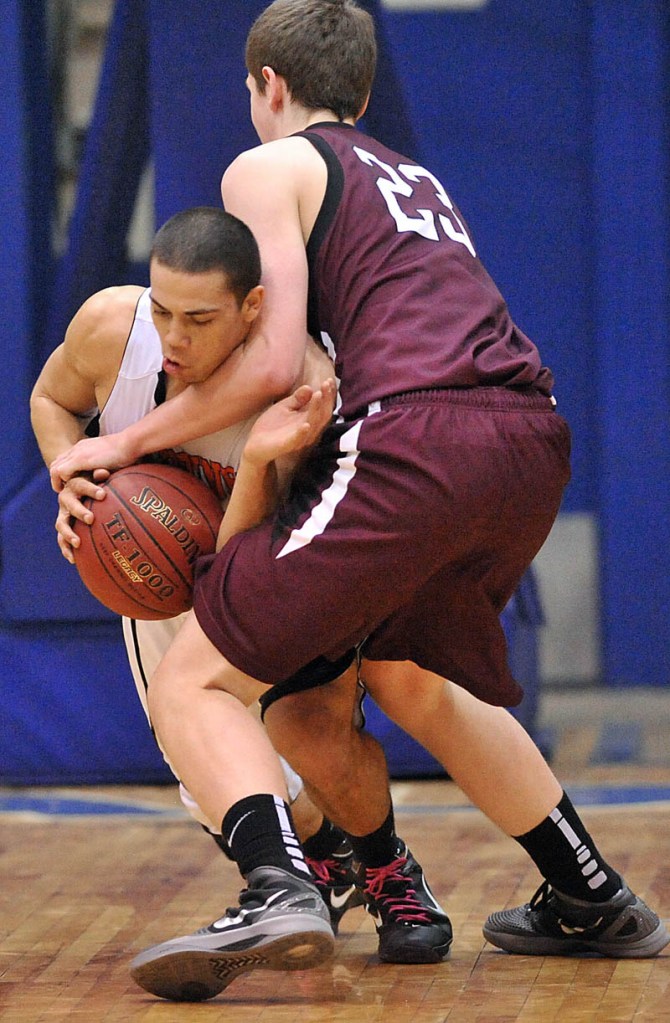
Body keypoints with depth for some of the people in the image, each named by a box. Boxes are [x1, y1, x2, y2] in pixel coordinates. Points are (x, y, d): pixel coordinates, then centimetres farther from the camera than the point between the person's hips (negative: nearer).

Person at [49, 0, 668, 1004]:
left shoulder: (269, 168, 10)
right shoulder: (416, 180, 33)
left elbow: (273, 364, -1)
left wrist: (128, 443, 8)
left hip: (419, 440, -8)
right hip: (534, 438, 8)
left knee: (195, 678, -3)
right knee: (407, 674, 32)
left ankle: (276, 887, -29)